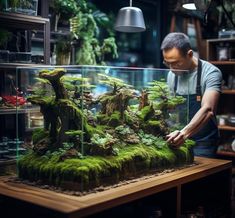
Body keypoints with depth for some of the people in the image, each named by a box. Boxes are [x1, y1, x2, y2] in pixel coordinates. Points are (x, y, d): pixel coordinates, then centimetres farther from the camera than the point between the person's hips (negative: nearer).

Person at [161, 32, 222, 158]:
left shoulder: (211, 73, -17)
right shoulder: (172, 74, 2)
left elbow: (207, 110, -30)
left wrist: (184, 133, -44)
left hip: (203, 143, -5)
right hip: (178, 139, 5)